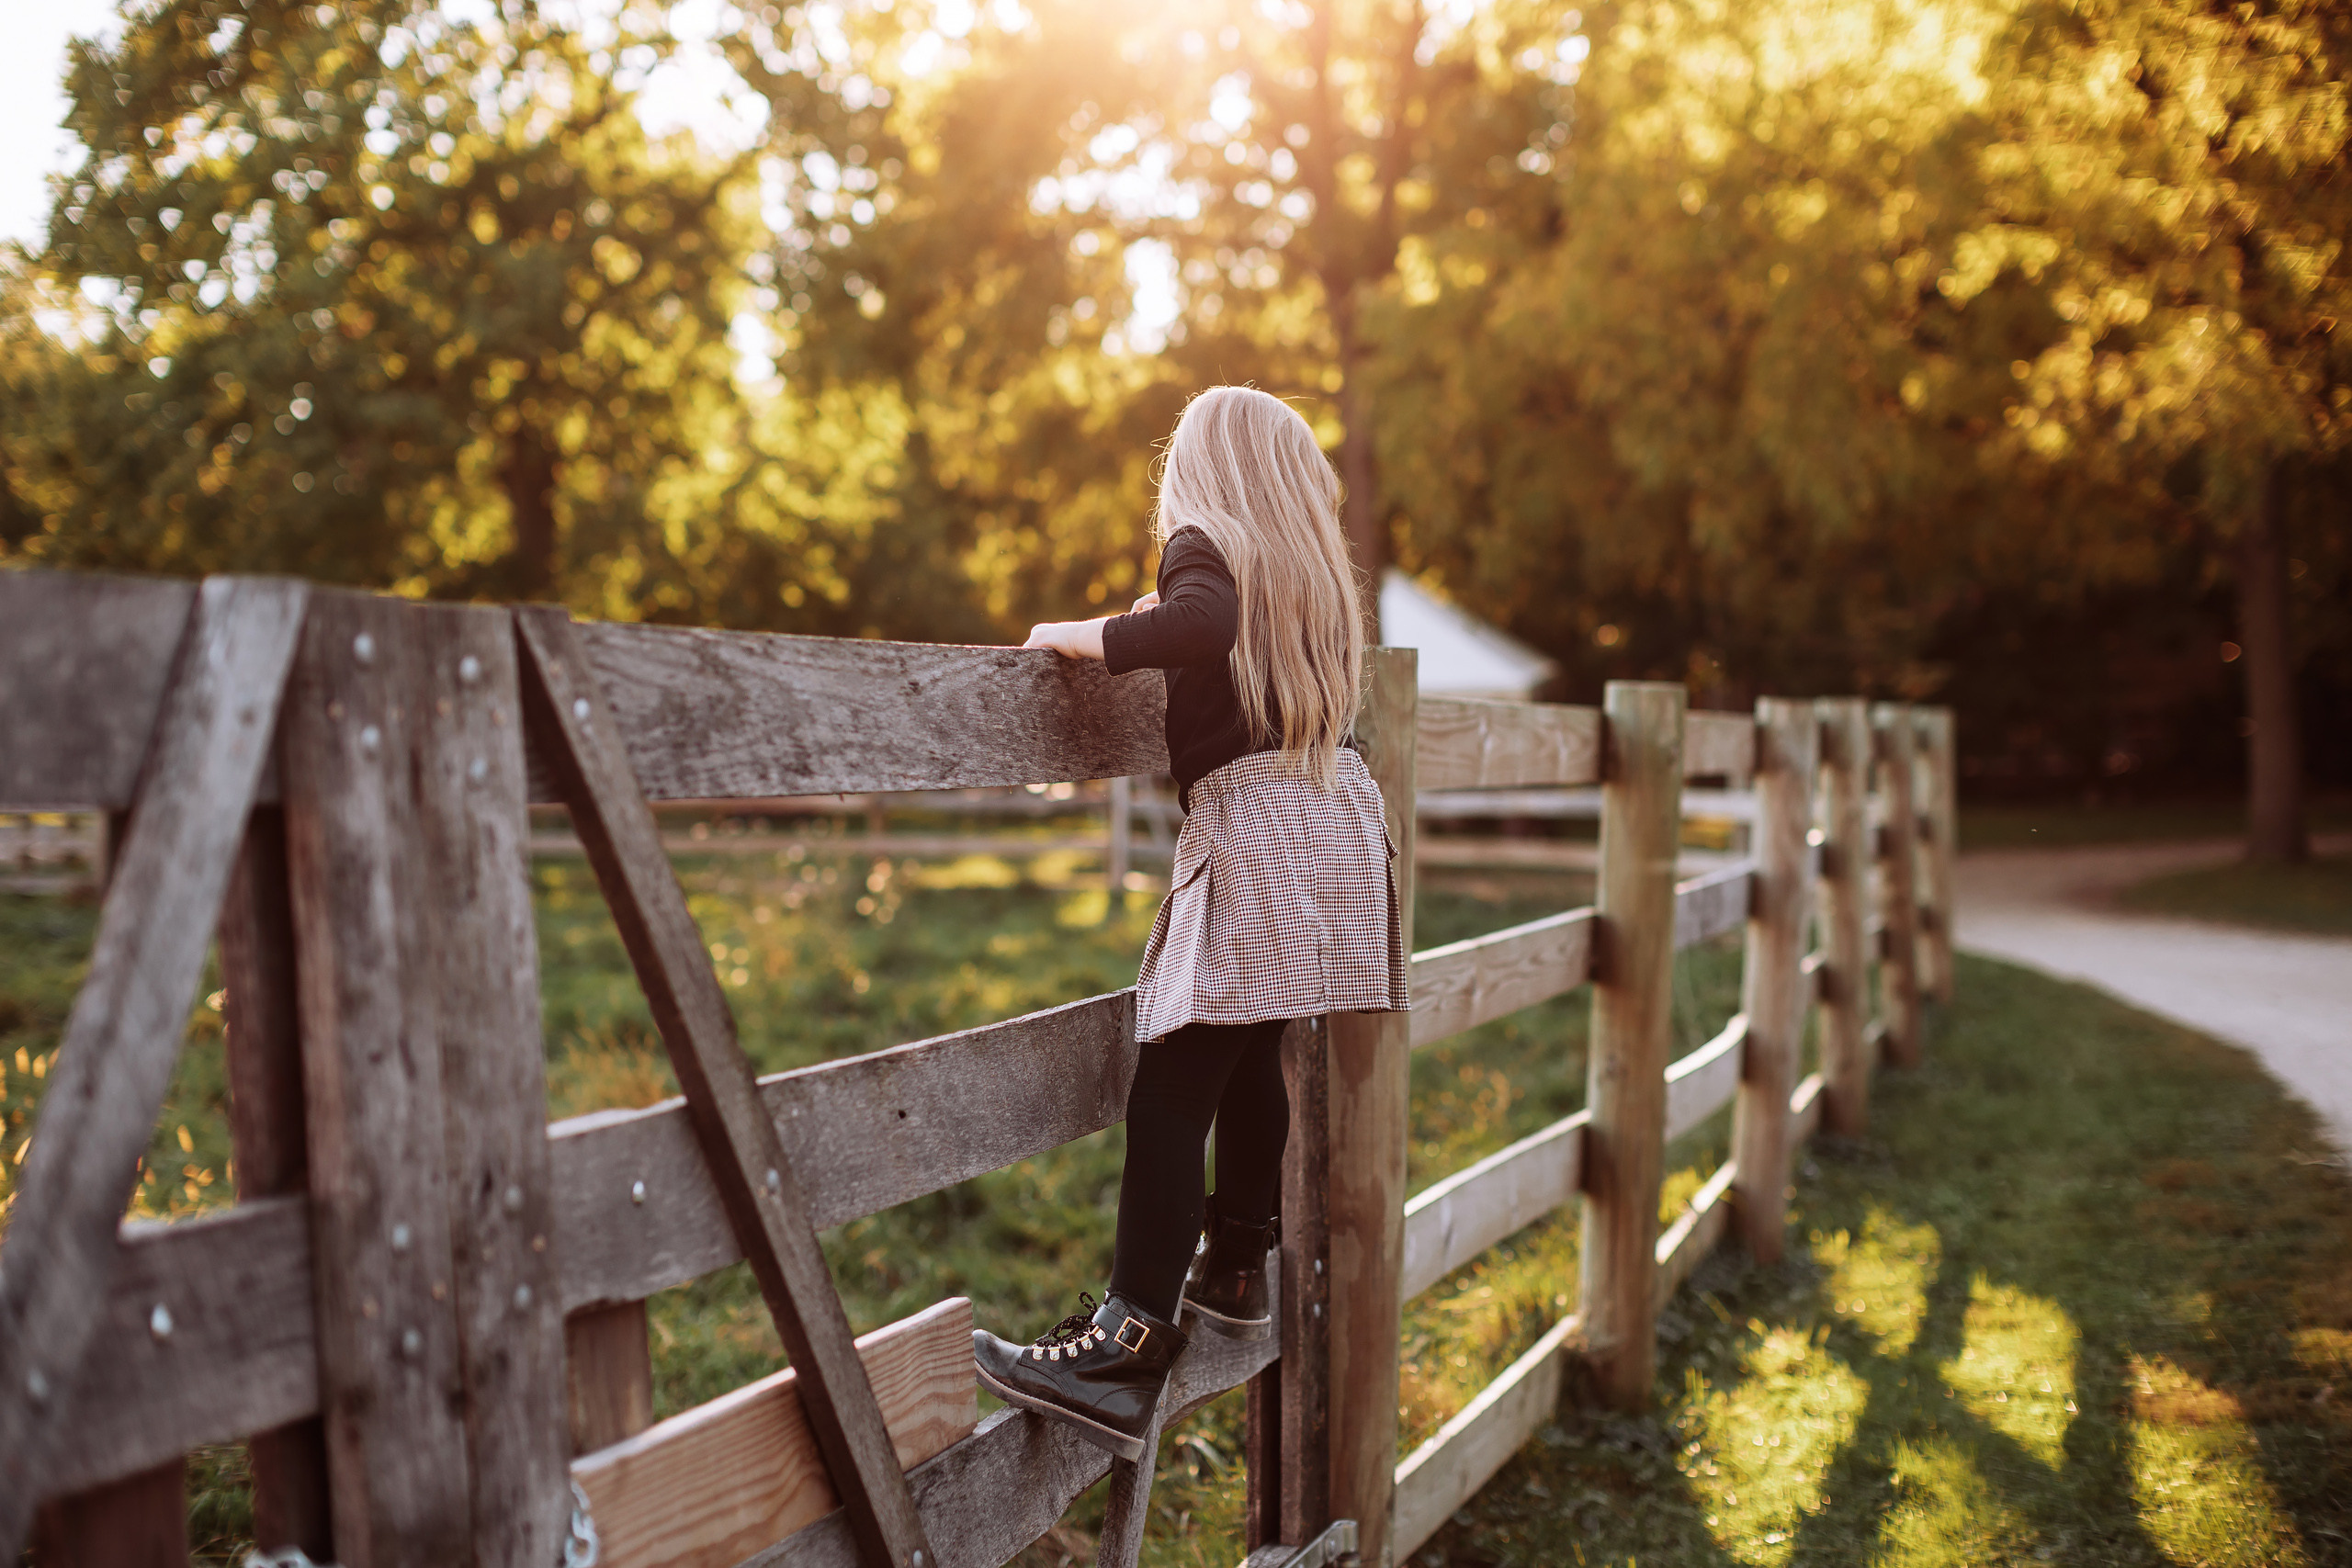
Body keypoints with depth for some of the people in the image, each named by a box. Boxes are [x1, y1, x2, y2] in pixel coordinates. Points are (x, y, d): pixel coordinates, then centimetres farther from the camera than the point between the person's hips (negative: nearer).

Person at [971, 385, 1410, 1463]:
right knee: (1250, 1056, 19)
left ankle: (1128, 1352, -18)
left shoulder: (1203, 546, -2)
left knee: (1174, 1083, -13)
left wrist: (1081, 637, -13)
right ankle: (1235, 1270, 31)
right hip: (1341, 816, 8)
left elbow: (1206, 625, -24)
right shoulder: (1314, 570, 19)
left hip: (1253, 824, -8)